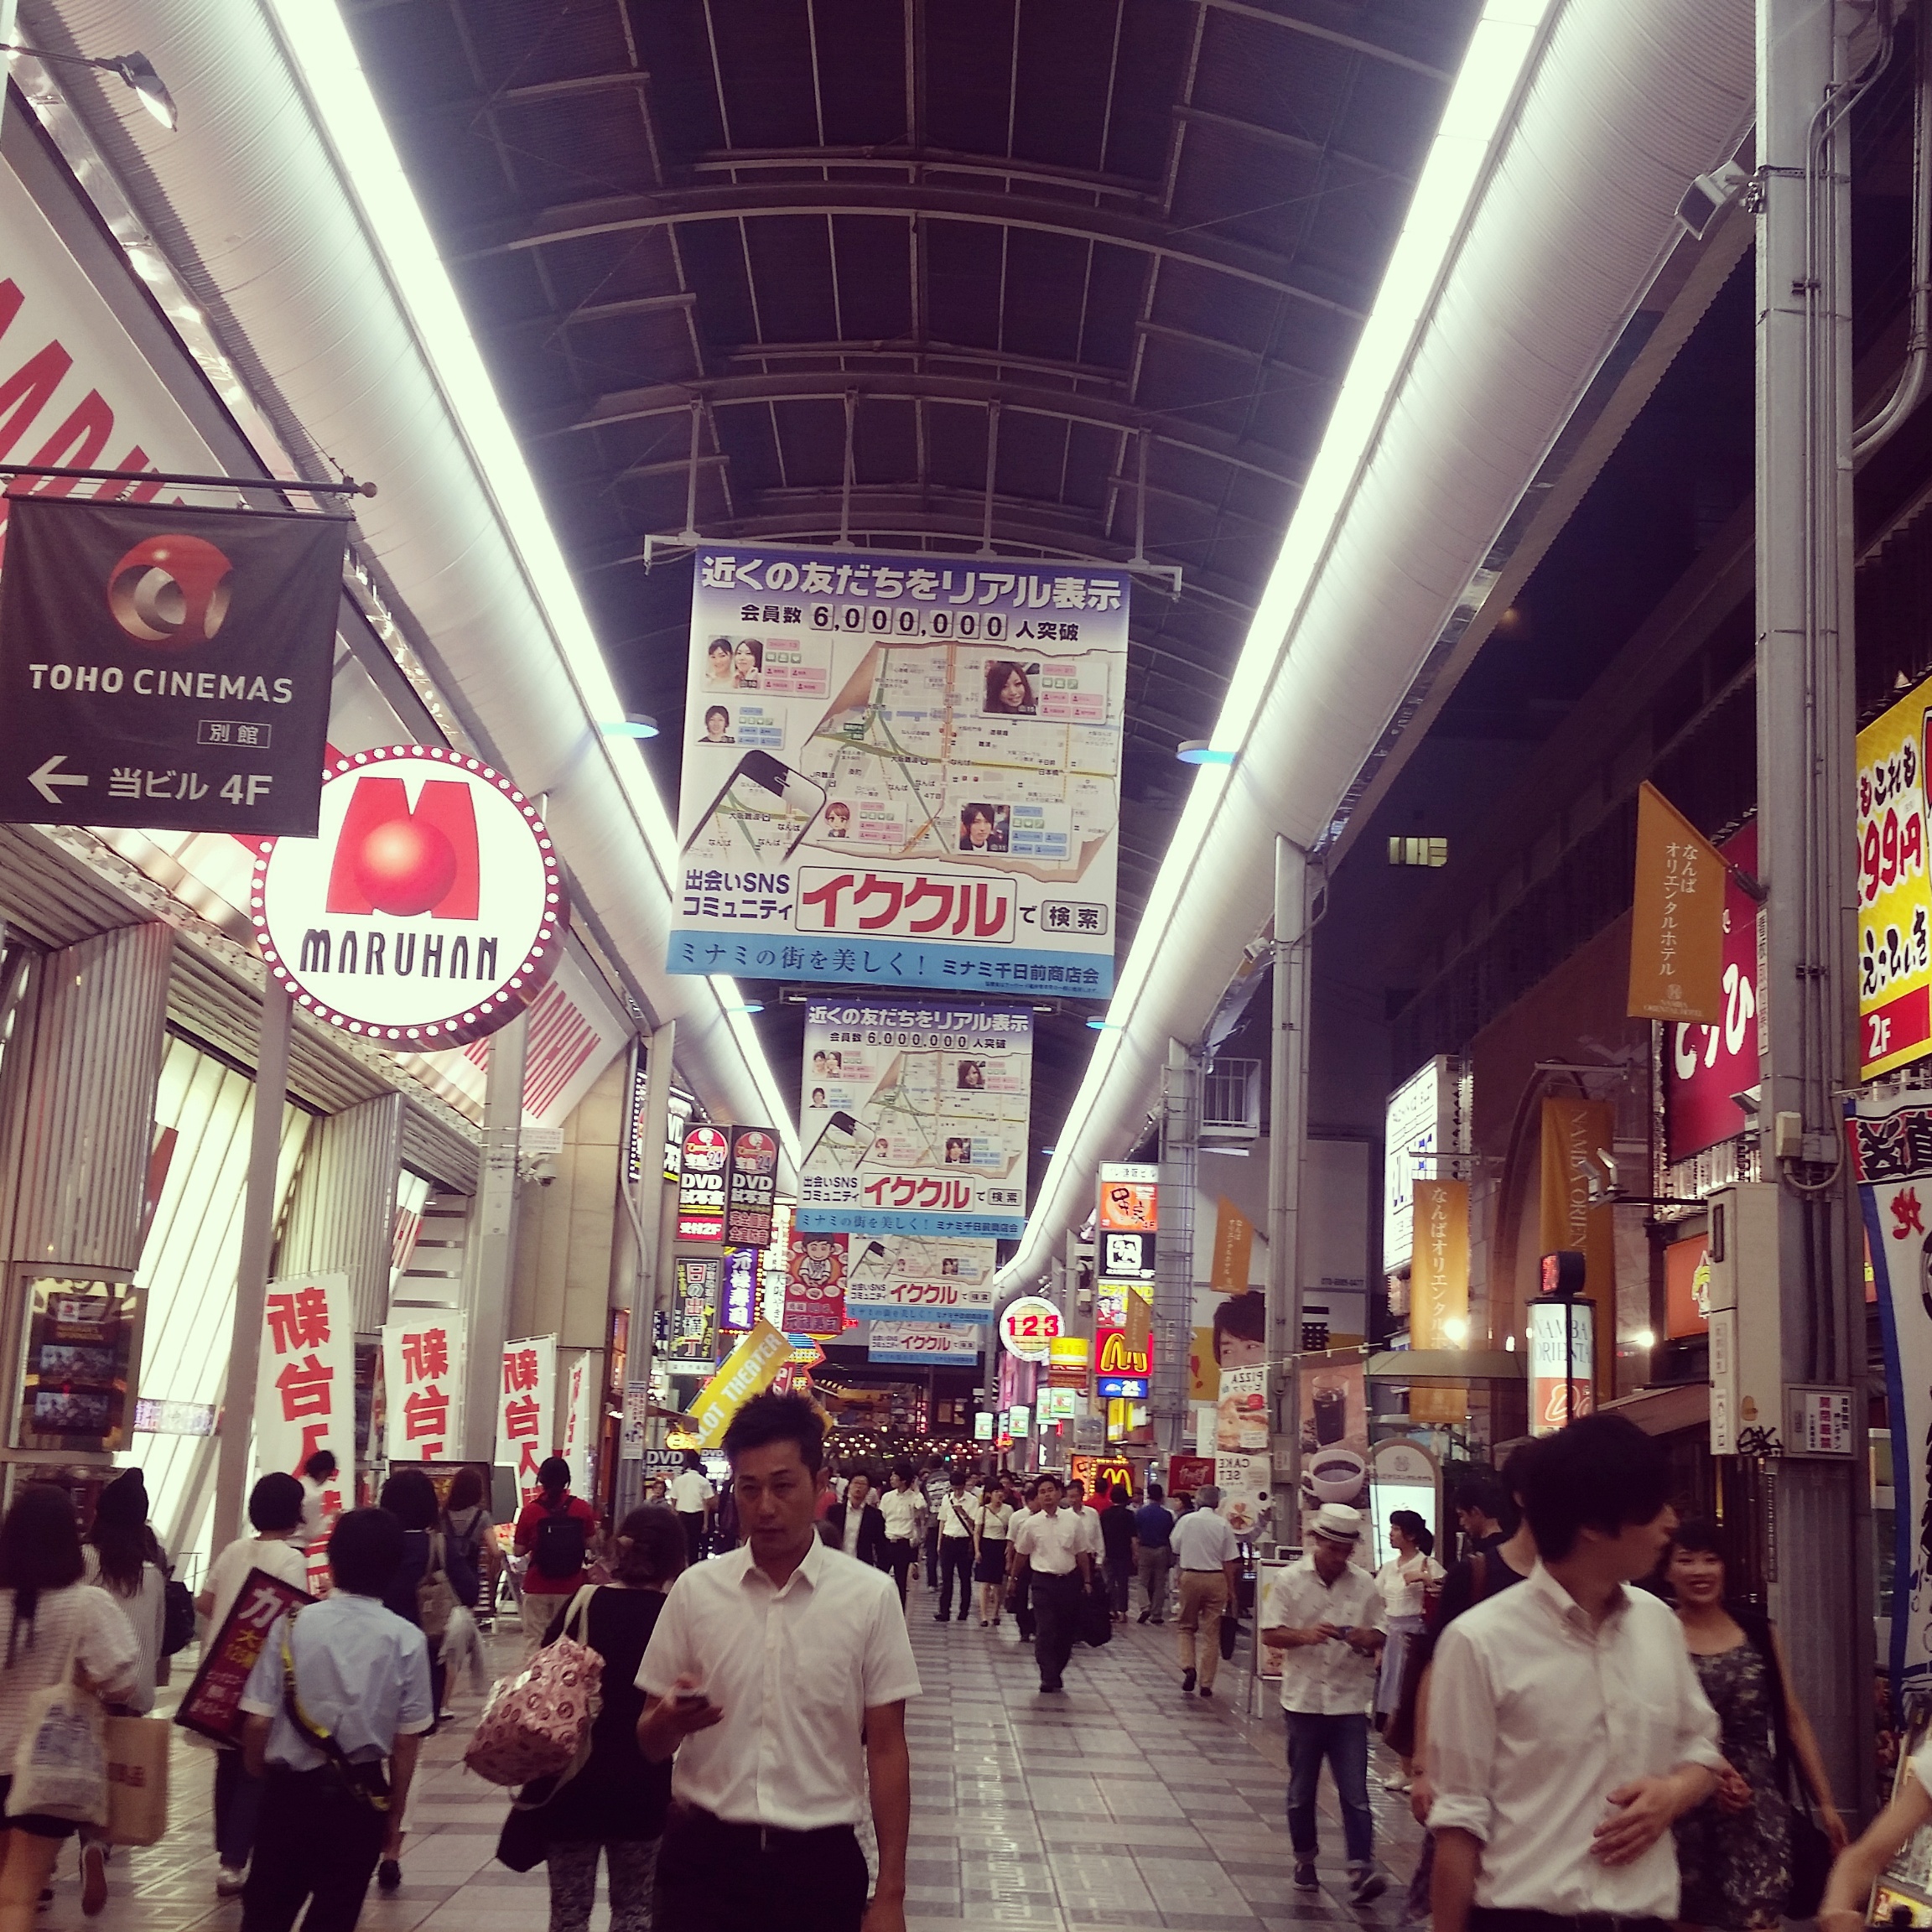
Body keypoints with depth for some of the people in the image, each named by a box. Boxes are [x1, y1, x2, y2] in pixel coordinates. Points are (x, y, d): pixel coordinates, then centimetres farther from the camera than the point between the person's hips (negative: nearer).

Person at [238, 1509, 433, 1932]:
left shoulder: (292, 1626, -9)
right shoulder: (407, 1640, -9)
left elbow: (257, 1722, -8)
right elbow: (406, 1741, -6)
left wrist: (258, 1775, 13)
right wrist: (394, 1812, 8)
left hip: (290, 1792, 0)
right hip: (361, 1798, 0)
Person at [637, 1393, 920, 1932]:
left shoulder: (869, 1596, -5)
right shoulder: (695, 1590, 0)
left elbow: (886, 1749, -1)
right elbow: (651, 1743, 5)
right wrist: (670, 1721, -18)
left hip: (820, 1861, -1)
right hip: (704, 1854, 1)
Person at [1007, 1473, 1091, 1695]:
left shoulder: (1072, 1520, 1)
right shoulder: (1031, 1524, -1)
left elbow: (1082, 1553, 8)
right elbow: (1021, 1554, 12)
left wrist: (1087, 1581, 9)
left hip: (1069, 1580, 2)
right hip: (1043, 1581, -2)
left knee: (1066, 1631, 8)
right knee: (1045, 1632, -8)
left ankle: (1056, 1672, 22)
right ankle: (1049, 1677, -4)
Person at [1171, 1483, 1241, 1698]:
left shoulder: (1186, 1521, -4)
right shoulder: (1223, 1524, -5)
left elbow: (1175, 1552, 7)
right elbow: (1229, 1562, -3)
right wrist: (1230, 1591, 5)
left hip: (1190, 1576, 0)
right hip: (1216, 1578, 0)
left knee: (1186, 1626, 16)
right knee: (1212, 1633, 7)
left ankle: (1188, 1667, -6)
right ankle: (1207, 1684, 8)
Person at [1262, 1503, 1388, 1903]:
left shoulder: (1364, 1584, -1)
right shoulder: (1289, 1580, -5)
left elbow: (1379, 1637, 6)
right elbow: (1269, 1634, -4)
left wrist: (1366, 1639, -17)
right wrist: (1305, 1636, -23)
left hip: (1349, 1702, 0)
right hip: (1303, 1700, 0)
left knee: (1355, 1793, -5)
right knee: (1301, 1790, 13)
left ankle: (1361, 1872, -8)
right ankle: (1305, 1861, 29)